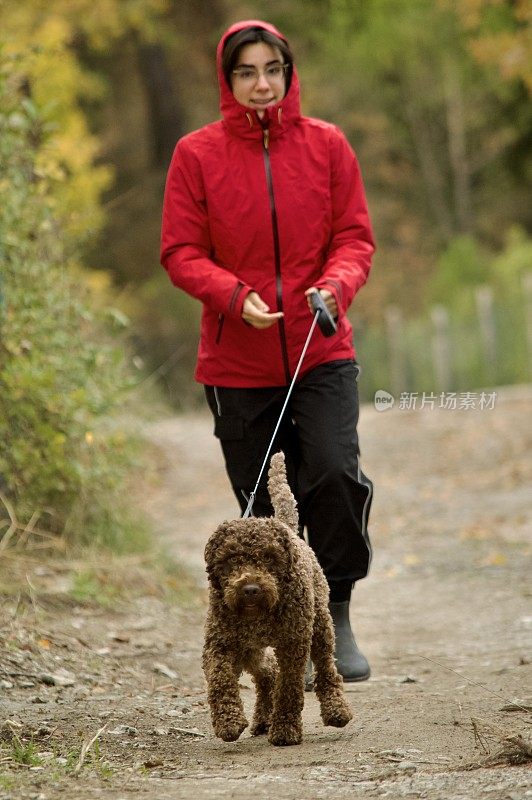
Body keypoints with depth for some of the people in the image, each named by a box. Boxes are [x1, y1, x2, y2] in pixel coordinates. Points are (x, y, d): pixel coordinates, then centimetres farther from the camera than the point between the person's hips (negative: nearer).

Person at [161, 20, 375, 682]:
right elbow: (181, 252, 0)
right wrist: (235, 296, -17)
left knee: (335, 472, -20)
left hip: (322, 354, 0)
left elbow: (354, 236, 5)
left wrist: (335, 285, -16)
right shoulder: (197, 154, 1)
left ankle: (336, 615, -4)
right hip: (237, 363, 0)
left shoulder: (326, 145, 3)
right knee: (260, 507, 4)